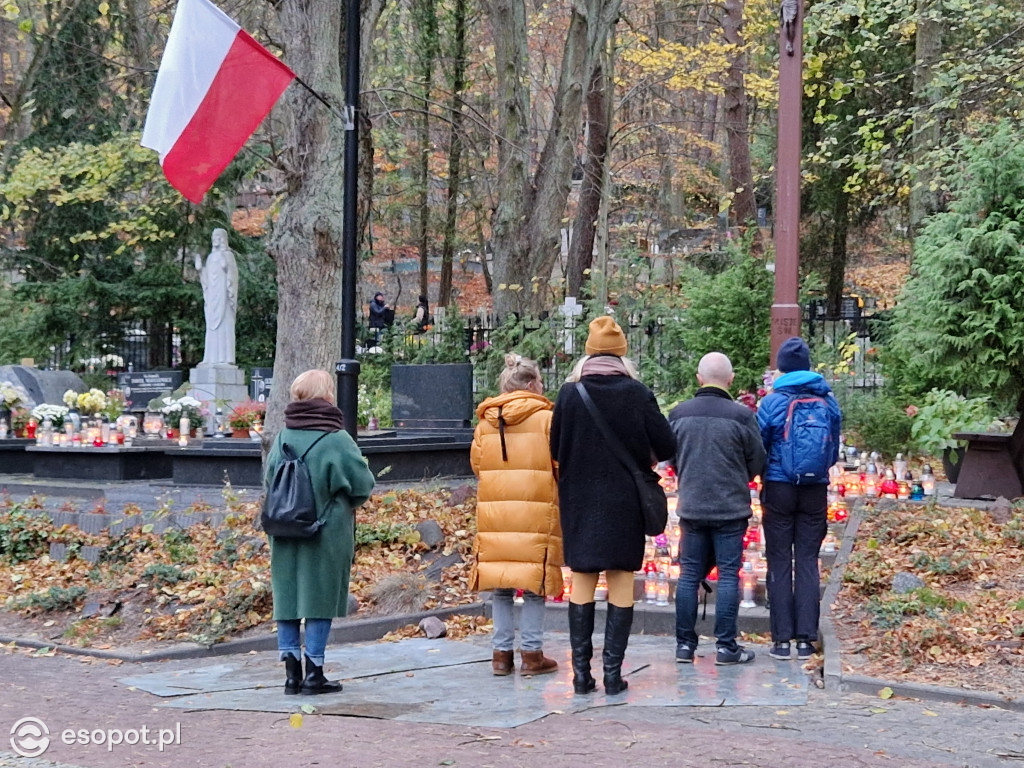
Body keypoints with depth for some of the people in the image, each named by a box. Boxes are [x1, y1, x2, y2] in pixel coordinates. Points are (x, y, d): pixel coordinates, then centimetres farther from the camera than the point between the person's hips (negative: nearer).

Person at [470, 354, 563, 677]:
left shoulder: (486, 421, 6)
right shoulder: (546, 418, -6)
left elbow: (476, 464, 13)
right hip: (535, 514, -4)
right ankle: (531, 653, 5)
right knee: (533, 585, 3)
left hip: (494, 514, 4)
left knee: (501, 588, 10)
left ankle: (502, 653, 13)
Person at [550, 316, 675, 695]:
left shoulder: (568, 393, -5)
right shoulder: (637, 394, -7)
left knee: (582, 582, 8)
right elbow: (666, 447, -6)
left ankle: (581, 671, 7)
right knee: (621, 584, 6)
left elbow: (555, 450, 3)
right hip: (625, 501, -1)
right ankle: (613, 671, 3)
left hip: (578, 501, 1)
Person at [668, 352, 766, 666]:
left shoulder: (678, 414, -1)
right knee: (728, 575, 3)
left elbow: (671, 457, 10)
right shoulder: (741, 415, -11)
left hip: (691, 507, 3)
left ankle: (685, 643, 11)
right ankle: (726, 646, 4)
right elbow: (757, 461, -2)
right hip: (731, 508, -3)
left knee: (689, 574, 9)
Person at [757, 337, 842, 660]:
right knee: (807, 561, 6)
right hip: (816, 490, 2)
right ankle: (806, 638, 4)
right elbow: (835, 449, 10)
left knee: (779, 562, 4)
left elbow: (757, 449, -1)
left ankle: (782, 638, 3)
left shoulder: (772, 402, -8)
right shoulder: (828, 401, 1)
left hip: (779, 489, -2)